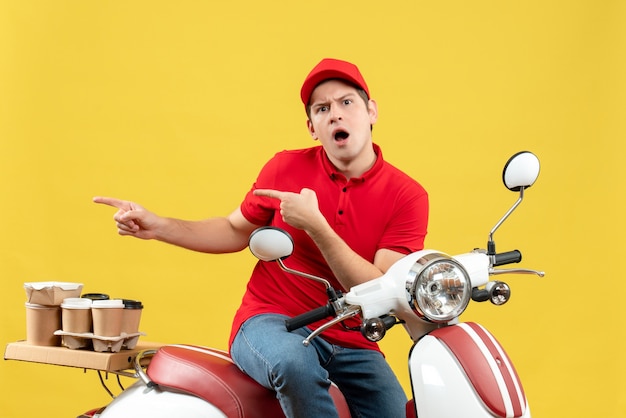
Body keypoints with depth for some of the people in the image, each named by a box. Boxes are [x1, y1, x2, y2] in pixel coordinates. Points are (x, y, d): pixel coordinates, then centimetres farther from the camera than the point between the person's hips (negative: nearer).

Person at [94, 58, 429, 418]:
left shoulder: (408, 196, -4)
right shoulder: (287, 168, 1)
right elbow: (236, 231, 16)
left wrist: (315, 226, -22)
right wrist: (156, 226, 4)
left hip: (351, 342, 1)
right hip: (271, 322, -1)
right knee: (294, 360, -36)